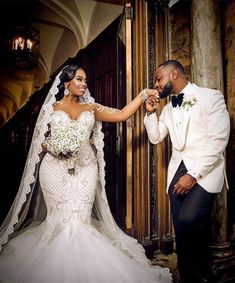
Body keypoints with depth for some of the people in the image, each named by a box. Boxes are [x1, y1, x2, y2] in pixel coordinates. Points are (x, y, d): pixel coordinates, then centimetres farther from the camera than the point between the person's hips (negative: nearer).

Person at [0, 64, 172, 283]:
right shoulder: (51, 108, 6)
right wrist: (55, 148, -16)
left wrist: (143, 94, 1)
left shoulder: (91, 108, 12)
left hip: (85, 169, 2)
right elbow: (40, 141, 5)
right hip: (56, 169, -1)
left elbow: (122, 115, 6)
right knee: (61, 218, -4)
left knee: (81, 219, -4)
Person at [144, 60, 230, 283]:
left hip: (204, 171, -6)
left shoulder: (211, 97, -6)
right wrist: (151, 112, 1)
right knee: (183, 230, 10)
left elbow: (218, 140, -14)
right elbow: (155, 138, 16)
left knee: (188, 220, -24)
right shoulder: (168, 108, 14)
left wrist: (194, 175, -19)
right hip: (178, 171, 6)